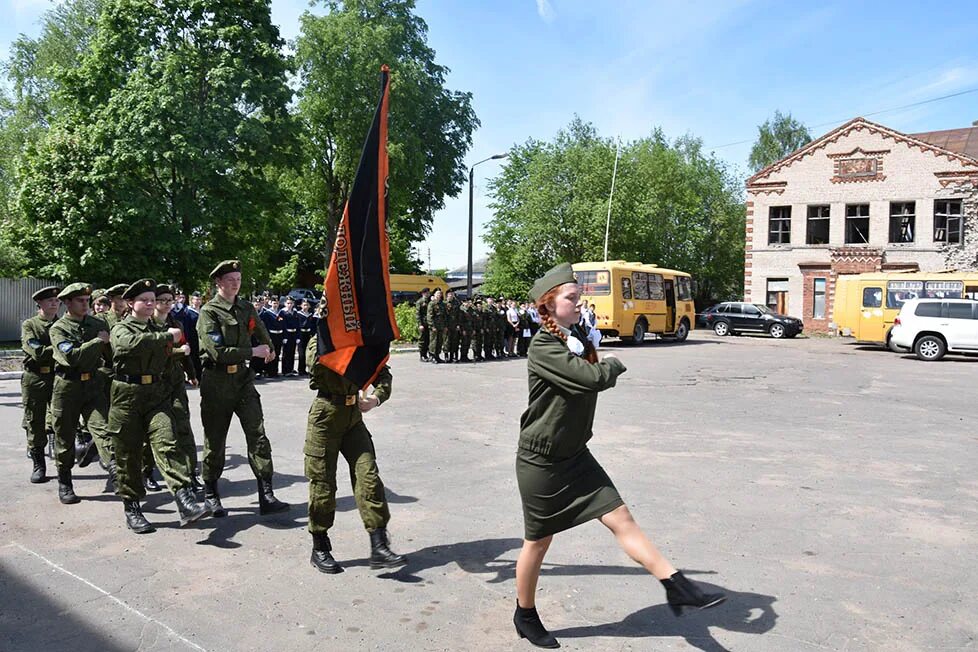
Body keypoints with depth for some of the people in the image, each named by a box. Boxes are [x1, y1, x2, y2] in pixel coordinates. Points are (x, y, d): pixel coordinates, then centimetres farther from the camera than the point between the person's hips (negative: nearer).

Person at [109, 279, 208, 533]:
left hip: (158, 393, 3)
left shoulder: (159, 330, 18)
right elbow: (134, 343, -24)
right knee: (128, 454, 5)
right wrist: (168, 337, -18)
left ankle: (185, 500, -26)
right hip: (127, 395, -3)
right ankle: (131, 508, 19)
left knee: (166, 443, -15)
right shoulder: (121, 329, 1)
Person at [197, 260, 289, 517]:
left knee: (257, 433, -6)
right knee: (215, 439, 7)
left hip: (242, 378, 4)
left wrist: (269, 350, 43)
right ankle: (210, 495, 24)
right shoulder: (209, 312, -8)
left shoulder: (246, 308, 9)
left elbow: (261, 332, 30)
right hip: (216, 381, -4)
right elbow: (218, 351, -19)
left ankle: (266, 496, -5)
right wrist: (253, 352, -16)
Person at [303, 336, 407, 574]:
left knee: (369, 477, -5)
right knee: (323, 483, 4)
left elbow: (382, 373, 7)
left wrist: (376, 398, -11)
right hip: (325, 414, -4)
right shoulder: (318, 342, -6)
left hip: (354, 415, 4)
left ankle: (379, 547, -2)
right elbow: (316, 363, -29)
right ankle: (320, 549, 20)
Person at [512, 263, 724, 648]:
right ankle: (525, 617, 28)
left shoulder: (577, 338, 6)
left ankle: (677, 586, 1)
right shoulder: (543, 348, -21)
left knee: (621, 519, 0)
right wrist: (613, 364, -9)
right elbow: (594, 378, -30)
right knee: (538, 541, 8)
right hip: (541, 461, -7)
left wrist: (603, 368, -5)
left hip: (575, 455, 7)